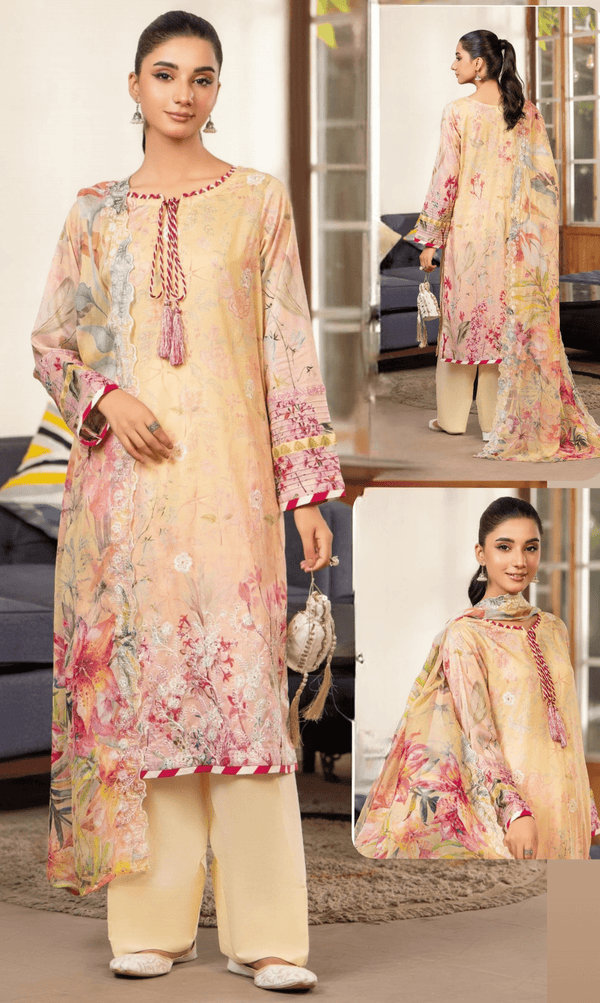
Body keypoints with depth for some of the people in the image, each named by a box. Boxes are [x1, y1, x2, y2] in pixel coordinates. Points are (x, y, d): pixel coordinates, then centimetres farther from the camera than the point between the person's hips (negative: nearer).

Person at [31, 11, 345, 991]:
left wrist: (308, 487, -2)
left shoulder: (258, 200, 7)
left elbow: (289, 349, 4)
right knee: (137, 679, 1)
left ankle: (267, 932, -7)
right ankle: (153, 919, 9)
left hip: (228, 473, -2)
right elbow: (51, 343, 13)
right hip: (124, 478, 2)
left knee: (243, 678, -9)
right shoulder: (96, 210, 11)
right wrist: (106, 397, -8)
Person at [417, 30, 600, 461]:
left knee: (463, 316, 9)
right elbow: (545, 175, 1)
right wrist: (538, 231, 10)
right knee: (509, 320, 9)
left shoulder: (458, 112, -11)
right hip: (513, 232, 3)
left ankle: (453, 416, 15)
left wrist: (430, 239, -4)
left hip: (468, 227, -3)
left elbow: (446, 178, -11)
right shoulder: (527, 113, 1)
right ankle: (499, 420, 12)